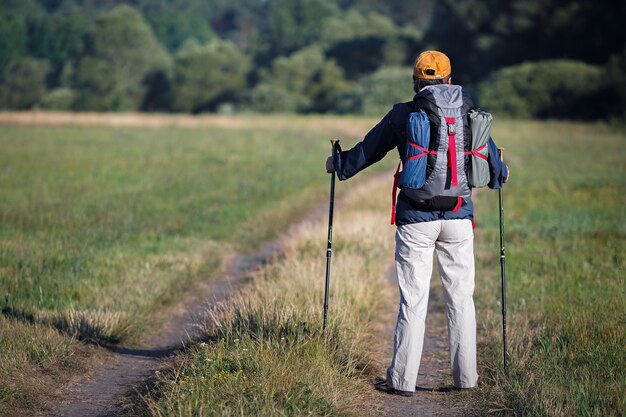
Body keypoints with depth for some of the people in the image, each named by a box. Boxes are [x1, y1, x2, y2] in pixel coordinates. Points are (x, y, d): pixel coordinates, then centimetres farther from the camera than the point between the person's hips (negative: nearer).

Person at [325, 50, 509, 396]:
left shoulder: (403, 115, -3)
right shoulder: (467, 112, 4)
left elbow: (367, 150, 7)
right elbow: (489, 153, 18)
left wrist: (338, 164, 26)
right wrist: (500, 173, 41)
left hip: (416, 218, -2)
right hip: (459, 216, 2)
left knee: (413, 300, 1)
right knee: (461, 297, 10)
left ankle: (402, 379, 3)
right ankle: (465, 375, 14)